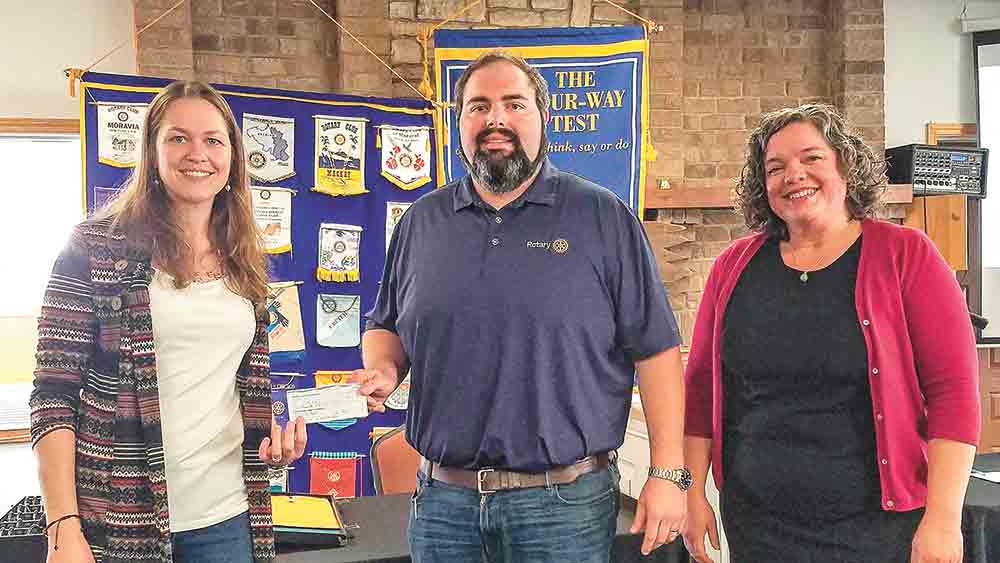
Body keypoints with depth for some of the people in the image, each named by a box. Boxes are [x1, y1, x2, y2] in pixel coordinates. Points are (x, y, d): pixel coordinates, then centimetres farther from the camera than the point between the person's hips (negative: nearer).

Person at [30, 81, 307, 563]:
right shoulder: (95, 248, -6)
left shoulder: (244, 263, 9)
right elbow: (54, 393, -9)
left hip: (226, 515, 5)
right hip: (121, 517, -4)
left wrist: (273, 431, -2)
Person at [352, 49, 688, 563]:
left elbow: (654, 348, -4)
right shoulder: (421, 222, 8)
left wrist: (668, 473, -8)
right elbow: (385, 326, 18)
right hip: (443, 498, 3)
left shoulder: (603, 218, -3)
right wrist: (383, 369, -5)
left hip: (566, 501, -3)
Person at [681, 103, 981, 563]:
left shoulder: (906, 255, -6)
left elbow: (954, 391, -9)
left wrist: (943, 518, -14)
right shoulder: (734, 266, 2)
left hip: (877, 524, -2)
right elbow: (701, 387, 7)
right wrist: (694, 492, 4)